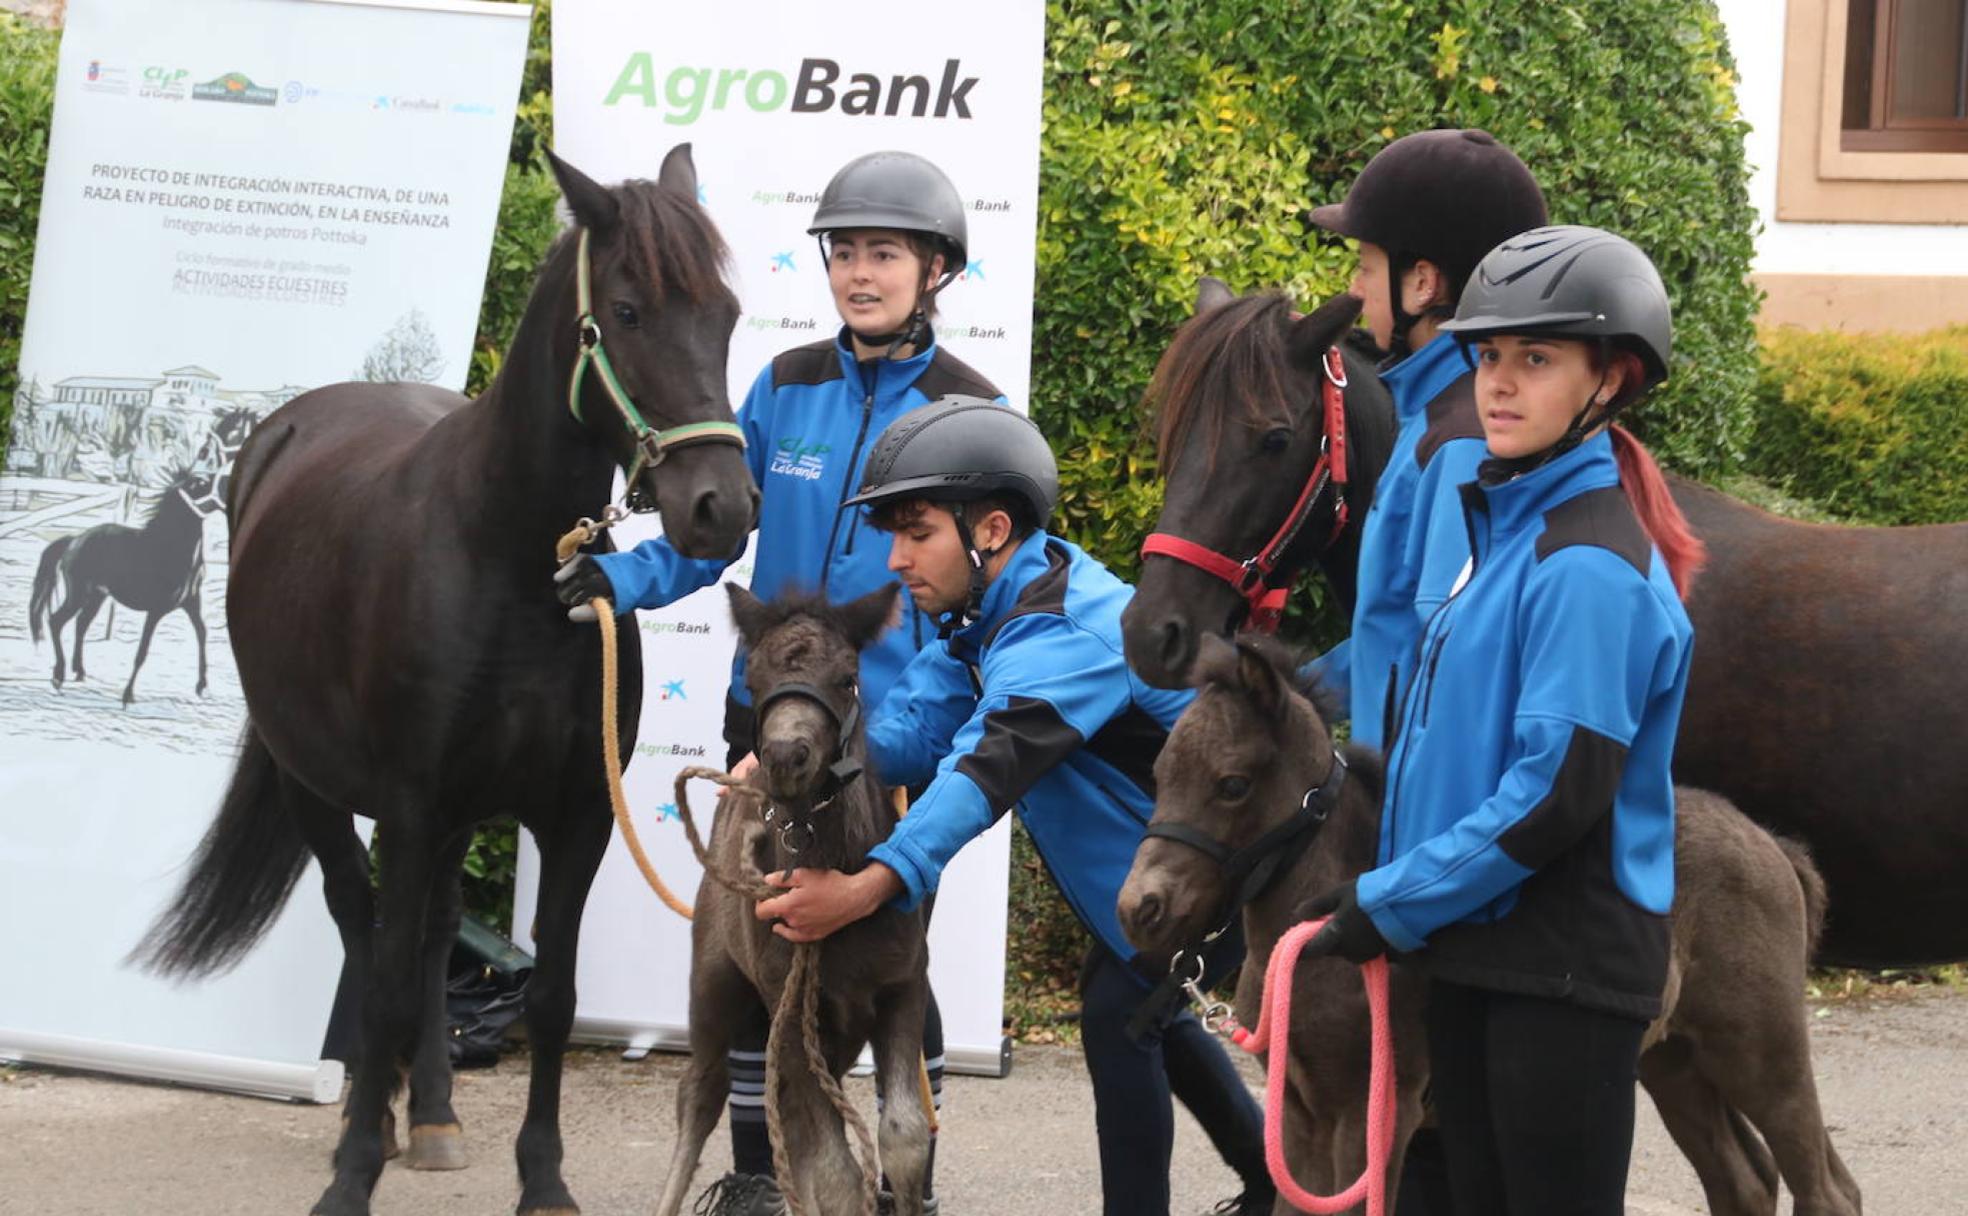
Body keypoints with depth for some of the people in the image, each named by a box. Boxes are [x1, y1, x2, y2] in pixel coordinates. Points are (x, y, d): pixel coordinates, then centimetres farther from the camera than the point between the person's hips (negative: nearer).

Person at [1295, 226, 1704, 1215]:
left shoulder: (1587, 566, -18)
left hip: (1563, 971, -9)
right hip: (1477, 952, 9)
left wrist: (1393, 904, -16)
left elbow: (1558, 789, -22)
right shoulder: (1504, 527, 12)